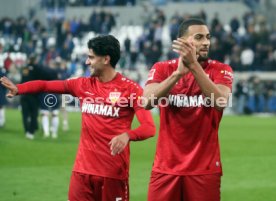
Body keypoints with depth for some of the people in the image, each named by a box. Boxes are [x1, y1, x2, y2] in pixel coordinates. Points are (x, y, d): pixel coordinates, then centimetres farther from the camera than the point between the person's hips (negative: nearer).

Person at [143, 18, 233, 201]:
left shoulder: (220, 70, 1)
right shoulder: (162, 69, 3)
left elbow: (221, 102, -19)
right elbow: (147, 102, -14)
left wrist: (194, 65, -24)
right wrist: (178, 72, -24)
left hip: (204, 168, -1)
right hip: (166, 167, 1)